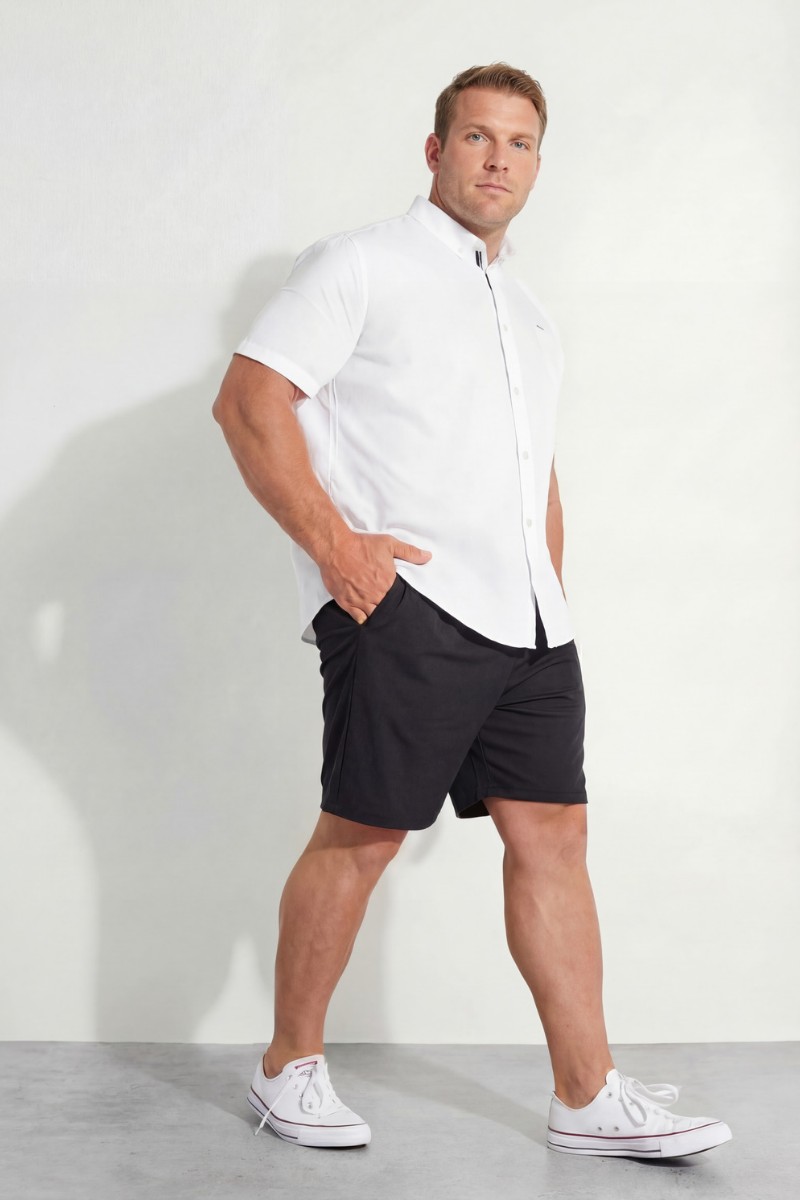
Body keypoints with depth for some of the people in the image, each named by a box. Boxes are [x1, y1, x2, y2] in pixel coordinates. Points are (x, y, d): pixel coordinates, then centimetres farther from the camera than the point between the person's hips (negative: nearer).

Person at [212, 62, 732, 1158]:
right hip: (401, 603, -7)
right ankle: (290, 1068, 13)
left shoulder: (532, 318, 26)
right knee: (364, 831, -4)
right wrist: (332, 543, -15)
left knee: (551, 831, 4)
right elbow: (249, 400, -7)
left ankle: (588, 1097, 9)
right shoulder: (363, 265, 3)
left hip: (526, 619, 7)